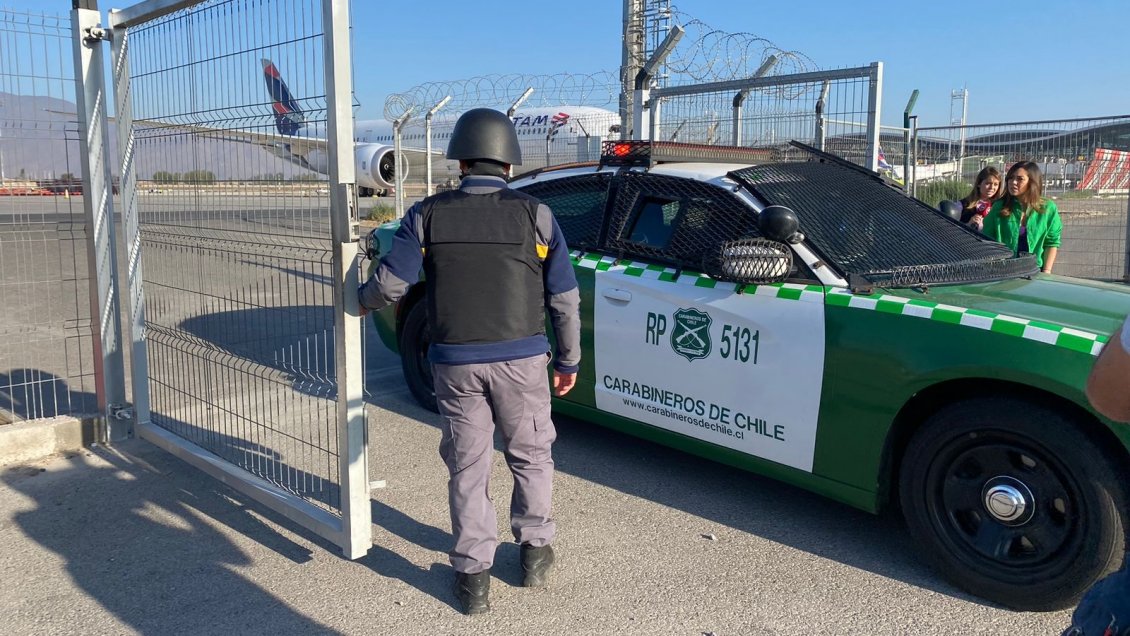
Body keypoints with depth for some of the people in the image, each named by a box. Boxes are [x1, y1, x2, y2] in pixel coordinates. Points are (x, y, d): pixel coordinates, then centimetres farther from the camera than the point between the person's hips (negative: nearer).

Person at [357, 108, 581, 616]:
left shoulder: (428, 214, -3)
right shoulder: (535, 214, -4)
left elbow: (389, 284, -6)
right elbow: (565, 299, -2)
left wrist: (357, 299, 17)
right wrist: (569, 360, 9)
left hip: (456, 363, 1)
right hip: (522, 360, 0)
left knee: (467, 466, 12)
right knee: (530, 456, 19)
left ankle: (472, 574, 18)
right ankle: (535, 551, 30)